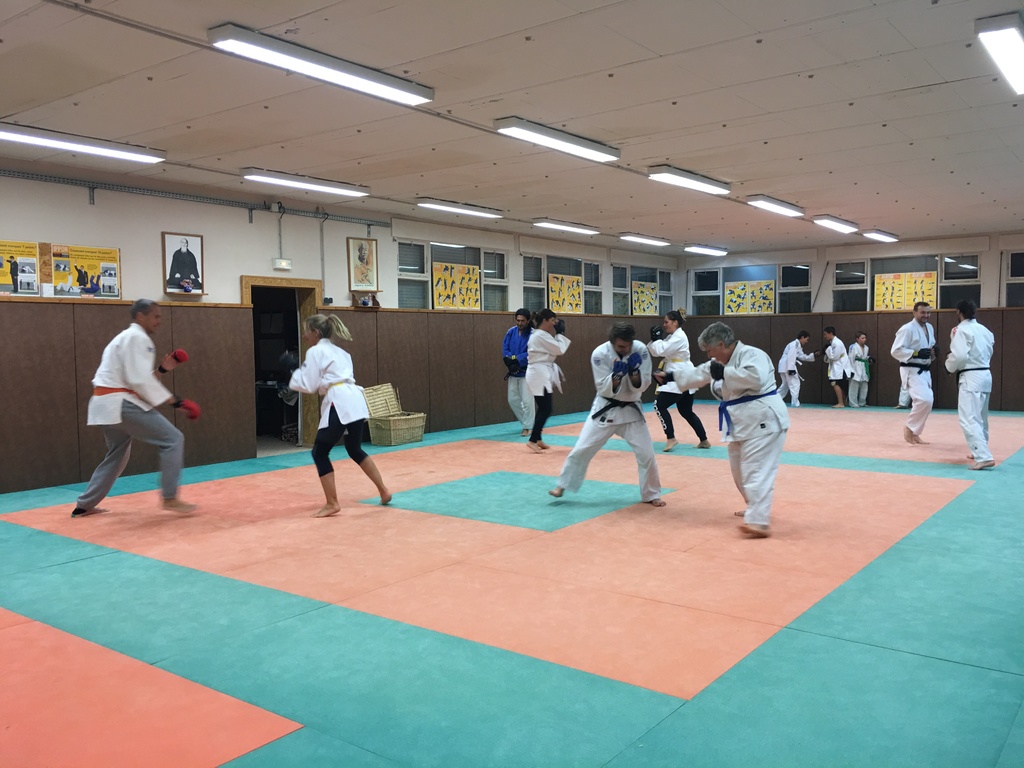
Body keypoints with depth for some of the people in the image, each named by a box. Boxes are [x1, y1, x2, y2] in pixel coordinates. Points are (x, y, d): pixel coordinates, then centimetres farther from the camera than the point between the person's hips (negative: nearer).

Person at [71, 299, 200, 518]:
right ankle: (170, 498, -8)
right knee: (172, 439, -10)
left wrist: (161, 369, 14)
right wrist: (175, 401, -18)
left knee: (117, 454, 25)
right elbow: (140, 381, -20)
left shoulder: (128, 337, 23)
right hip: (120, 403, -11)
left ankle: (84, 506, 31)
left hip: (107, 403, 11)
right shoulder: (138, 338, -11)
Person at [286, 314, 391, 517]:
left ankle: (332, 503, 2)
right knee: (355, 450, 24)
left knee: (320, 452, 2)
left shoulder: (315, 351, -1)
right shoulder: (338, 351, 24)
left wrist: (294, 369, 9)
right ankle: (383, 491, 27)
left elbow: (309, 385, -4)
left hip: (339, 404, -9)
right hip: (355, 400, 9)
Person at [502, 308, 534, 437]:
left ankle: (528, 427, 7)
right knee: (513, 399, 10)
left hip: (527, 372, -6)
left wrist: (517, 362, -26)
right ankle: (526, 422, 28)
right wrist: (511, 361, -18)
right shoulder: (511, 332, 3)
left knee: (527, 400, -7)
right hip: (513, 371, 6)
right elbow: (505, 349, -1)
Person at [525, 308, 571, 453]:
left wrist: (557, 334, 12)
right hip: (539, 374, -11)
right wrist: (560, 334, -3)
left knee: (542, 408, 14)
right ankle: (533, 440, -10)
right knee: (545, 409, -11)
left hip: (541, 373, 11)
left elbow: (553, 350, 20)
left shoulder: (540, 335, 16)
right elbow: (559, 350, -16)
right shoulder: (541, 336, -16)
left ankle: (537, 439, 19)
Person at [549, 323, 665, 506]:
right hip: (605, 408, -1)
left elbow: (641, 386, -12)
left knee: (646, 453, -1)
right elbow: (604, 389, -18)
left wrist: (634, 371, -30)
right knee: (582, 449, 1)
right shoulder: (600, 354, -19)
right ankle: (563, 485, 18)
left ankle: (651, 495, 18)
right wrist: (617, 374, -34)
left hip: (631, 409, 1)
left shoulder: (640, 350, -14)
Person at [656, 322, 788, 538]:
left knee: (757, 470, -15)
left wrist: (725, 372, -22)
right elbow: (697, 375, 25)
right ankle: (755, 508, 36)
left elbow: (755, 378, -31)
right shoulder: (722, 362, 16)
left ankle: (759, 523, -19)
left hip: (762, 420, -10)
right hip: (743, 422, 10)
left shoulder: (750, 354, -14)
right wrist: (669, 376, 25)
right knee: (740, 469, 19)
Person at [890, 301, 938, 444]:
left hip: (924, 371, 9)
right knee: (925, 400, -23)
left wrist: (934, 350, 0)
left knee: (925, 401, 12)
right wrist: (917, 353, -25)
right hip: (912, 371, -9)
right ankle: (910, 428, -4)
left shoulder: (930, 328, 12)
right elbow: (895, 351, -18)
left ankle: (914, 432, 27)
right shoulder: (907, 329, -14)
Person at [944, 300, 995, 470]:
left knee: (969, 419, -12)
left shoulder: (961, 330, -13)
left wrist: (950, 365, -3)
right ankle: (980, 452, 36)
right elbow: (988, 352, 18)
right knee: (981, 417, 22)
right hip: (985, 374, 9)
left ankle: (984, 457, -22)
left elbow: (959, 355, -21)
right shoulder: (984, 330, 12)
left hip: (970, 377, -9)